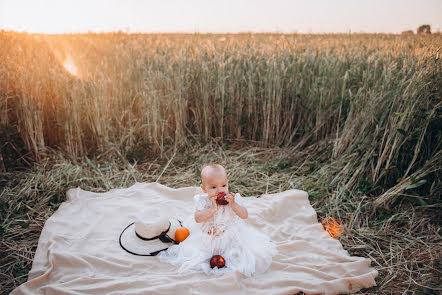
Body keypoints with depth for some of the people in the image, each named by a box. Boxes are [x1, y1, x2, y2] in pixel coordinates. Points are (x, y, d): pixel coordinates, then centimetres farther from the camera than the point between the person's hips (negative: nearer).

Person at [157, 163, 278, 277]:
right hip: (207, 238, 1)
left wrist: (233, 204, -32)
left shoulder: (234, 198, -10)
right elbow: (197, 218, -22)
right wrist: (213, 208, -32)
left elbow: (245, 215, -17)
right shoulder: (202, 200, -11)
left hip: (230, 235, 0)